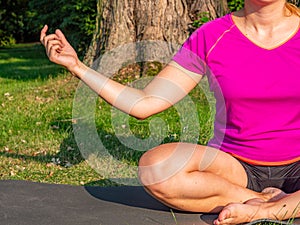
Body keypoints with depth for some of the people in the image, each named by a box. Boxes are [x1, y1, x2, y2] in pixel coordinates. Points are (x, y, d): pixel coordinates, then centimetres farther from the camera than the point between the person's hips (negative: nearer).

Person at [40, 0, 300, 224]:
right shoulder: (212, 37, -3)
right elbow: (143, 105, -3)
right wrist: (77, 66, -7)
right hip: (235, 166, 1)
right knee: (155, 165, -30)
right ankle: (265, 200, -16)